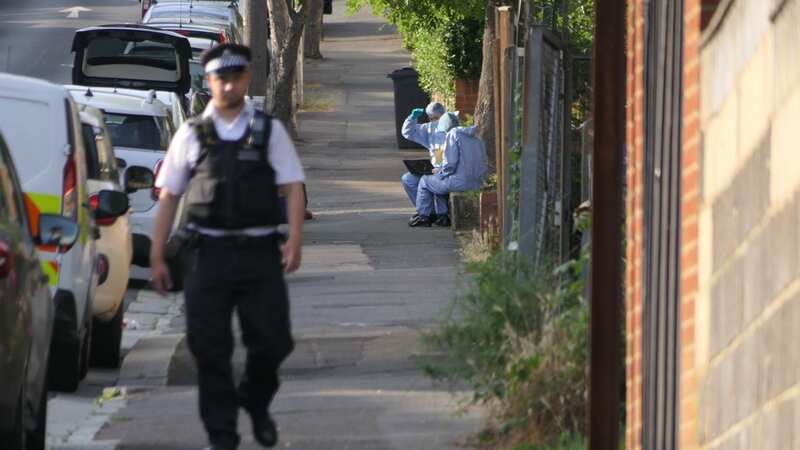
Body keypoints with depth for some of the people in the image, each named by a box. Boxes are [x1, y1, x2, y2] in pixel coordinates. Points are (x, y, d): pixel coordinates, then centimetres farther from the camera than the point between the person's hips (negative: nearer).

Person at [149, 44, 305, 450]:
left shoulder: (269, 131, 8)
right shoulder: (191, 134, 7)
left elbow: (293, 188, 3)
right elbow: (168, 197, 9)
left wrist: (294, 241, -11)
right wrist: (157, 256, 4)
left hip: (259, 252, 0)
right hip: (207, 253, 0)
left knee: (271, 340, 1)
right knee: (210, 349, -1)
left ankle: (256, 402, 31)